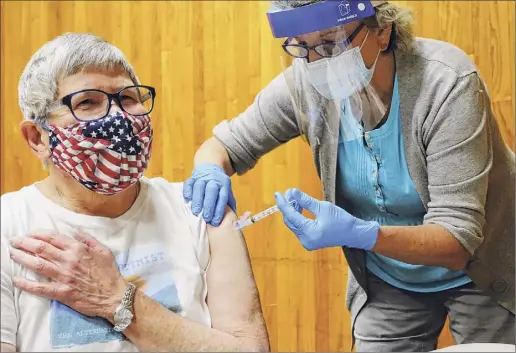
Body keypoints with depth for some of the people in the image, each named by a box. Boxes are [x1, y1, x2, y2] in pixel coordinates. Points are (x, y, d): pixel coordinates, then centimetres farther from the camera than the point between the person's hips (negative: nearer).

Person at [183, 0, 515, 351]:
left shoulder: (446, 84, -31)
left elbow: (459, 239, -32)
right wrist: (210, 171, -29)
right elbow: (228, 143, -5)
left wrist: (361, 234, -49)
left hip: (476, 271, -2)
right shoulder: (305, 83, -20)